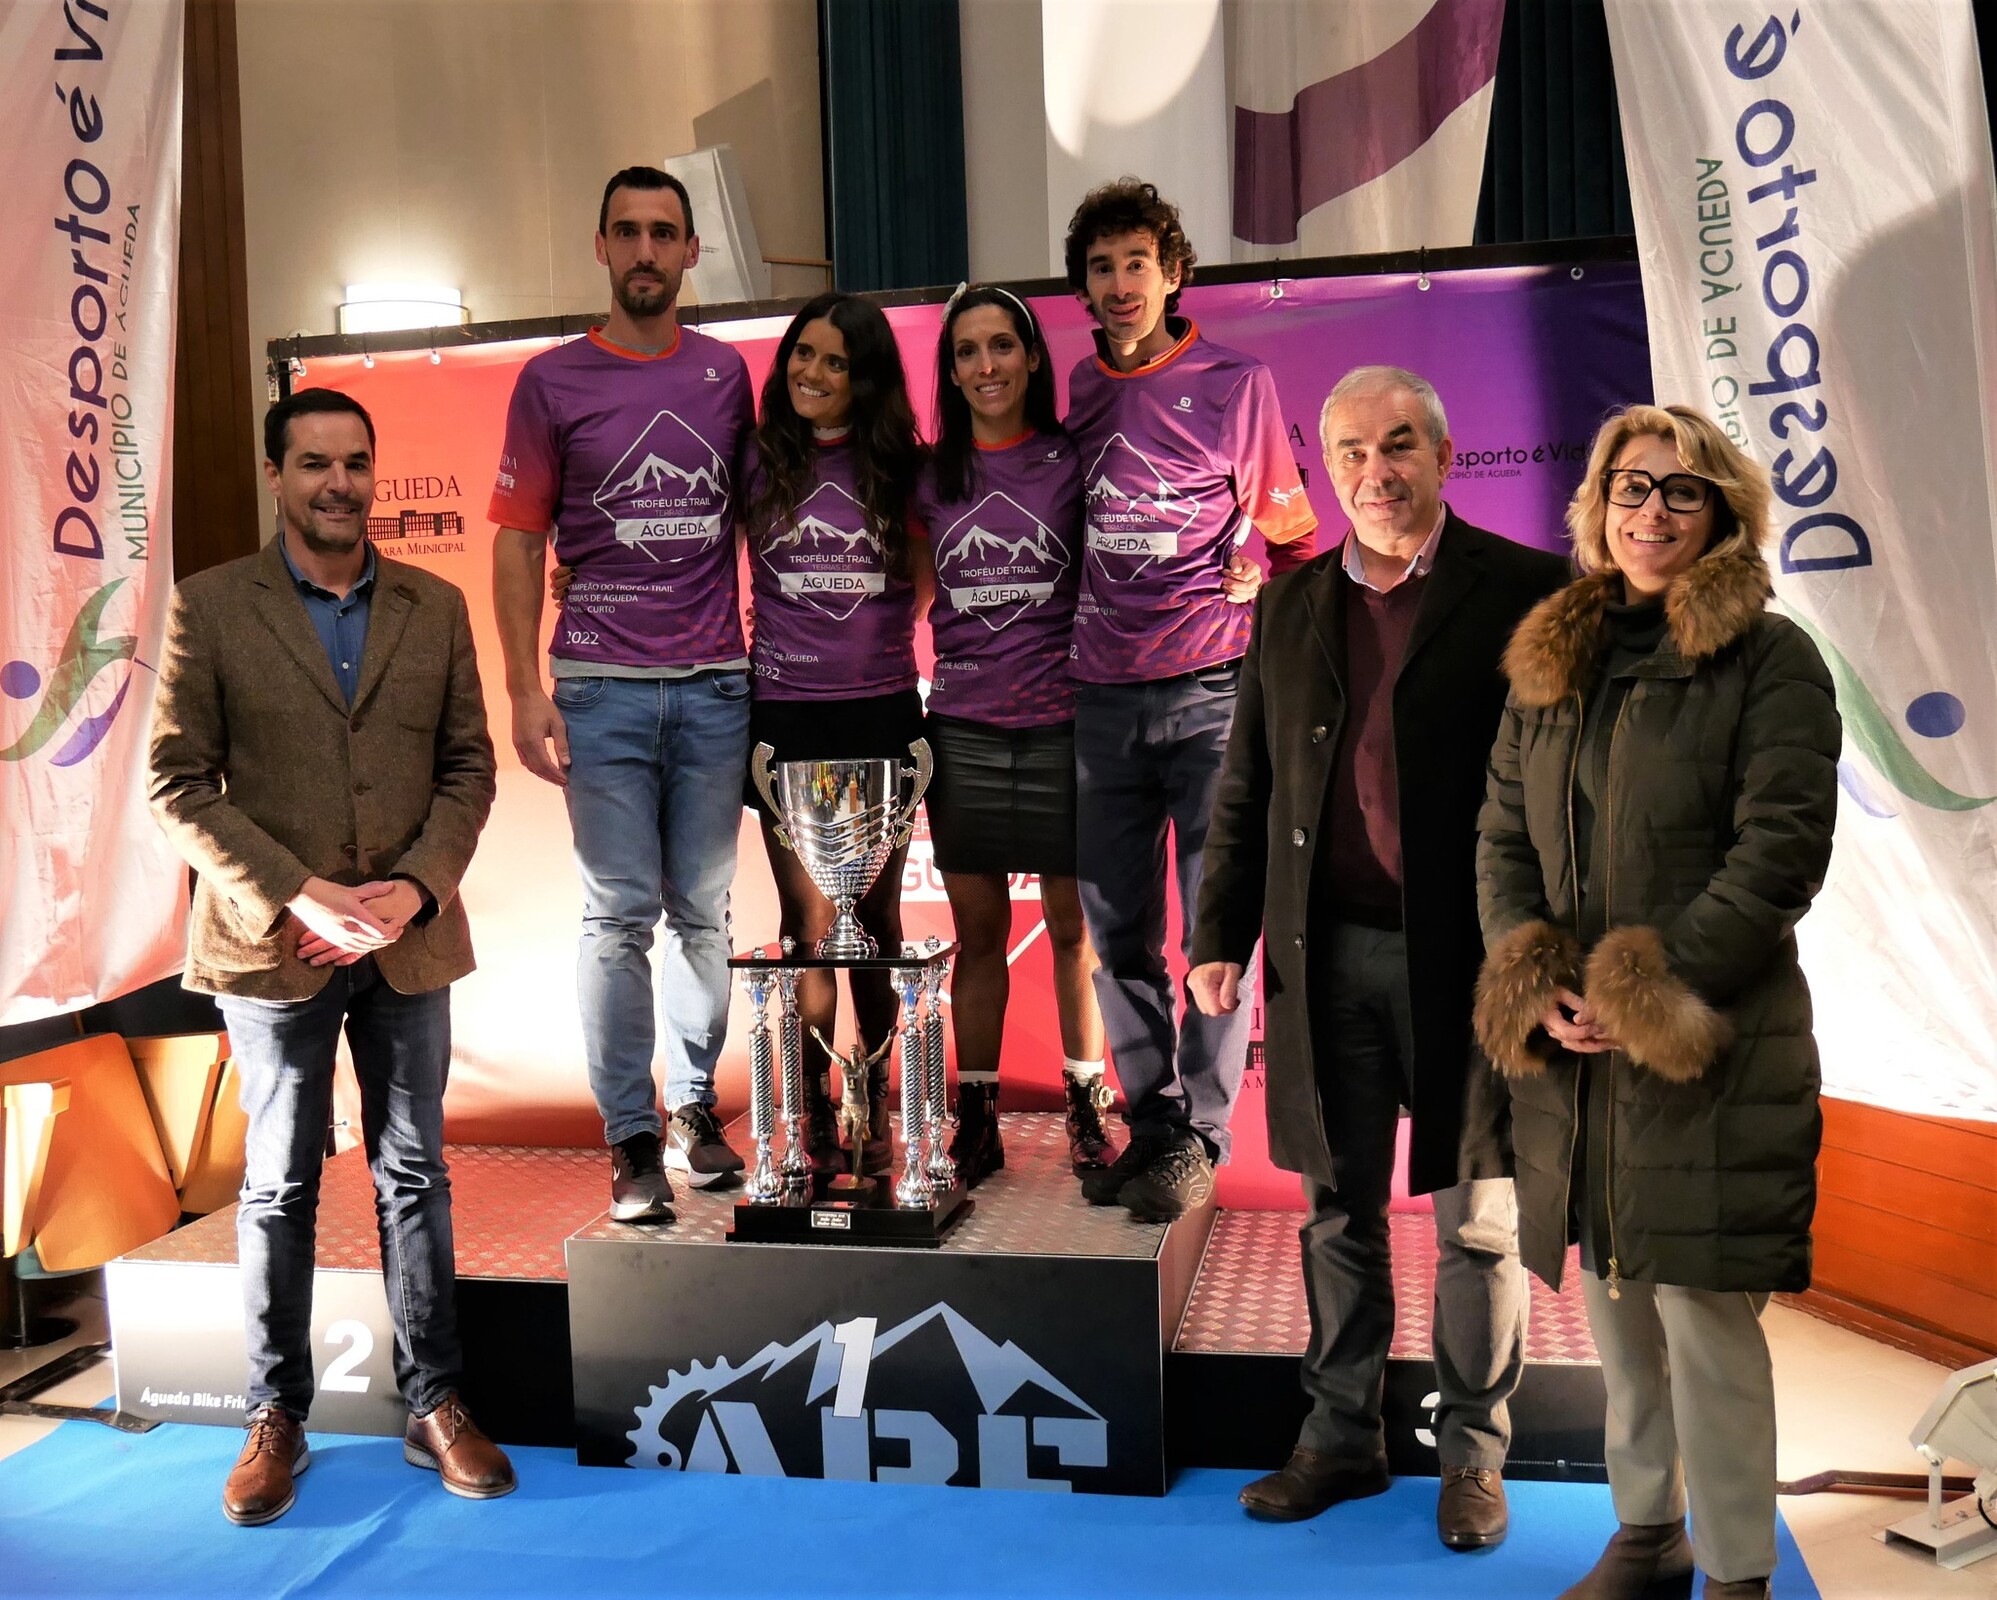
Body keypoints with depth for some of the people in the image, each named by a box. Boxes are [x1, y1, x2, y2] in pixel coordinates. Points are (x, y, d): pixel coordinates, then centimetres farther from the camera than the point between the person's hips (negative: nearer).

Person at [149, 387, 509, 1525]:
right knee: (280, 1187, 10)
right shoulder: (211, 608, -1)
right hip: (272, 945, -2)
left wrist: (418, 887, -10)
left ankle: (435, 1406, 22)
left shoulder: (436, 607, 6)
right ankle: (278, 1418, 23)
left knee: (416, 1176, 10)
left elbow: (469, 768, 5)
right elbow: (179, 783, -6)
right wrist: (296, 896, -15)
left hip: (411, 941, 2)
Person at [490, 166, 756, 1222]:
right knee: (620, 916, -2)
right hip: (601, 688, -2)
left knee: (703, 911, 6)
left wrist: (771, 662, 9)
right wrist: (525, 688, -4)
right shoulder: (552, 381, 4)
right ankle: (631, 1138, 6)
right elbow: (518, 542, 3)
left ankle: (692, 1106, 21)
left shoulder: (728, 375, 11)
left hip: (716, 687, 2)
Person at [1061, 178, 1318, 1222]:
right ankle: (1150, 1124, 20)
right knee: (1116, 928, 7)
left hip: (1211, 692, -4)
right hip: (1101, 698, 4)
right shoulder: (1072, 395, 13)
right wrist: (1061, 648, 13)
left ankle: (1201, 1136, 7)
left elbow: (1290, 536, 8)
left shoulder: (1236, 384, 4)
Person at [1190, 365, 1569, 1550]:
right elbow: (1247, 788, 12)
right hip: (1326, 956, 4)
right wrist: (1221, 936, 7)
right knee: (1338, 1212, 14)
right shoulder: (1289, 606, 10)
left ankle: (1474, 1451, 27)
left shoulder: (1526, 593, -3)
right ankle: (1343, 1438, 30)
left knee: (1477, 1224, 9)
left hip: (1467, 960, -3)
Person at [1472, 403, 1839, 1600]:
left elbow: (1782, 848, -12)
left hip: (1711, 1045, -5)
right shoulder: (1551, 661, 12)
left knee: (1705, 1313, -1)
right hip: (1572, 1050, 5)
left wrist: (1652, 989, -16)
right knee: (1613, 1302, 15)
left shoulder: (1770, 658, -4)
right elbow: (1502, 837, 10)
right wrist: (1535, 985, -4)